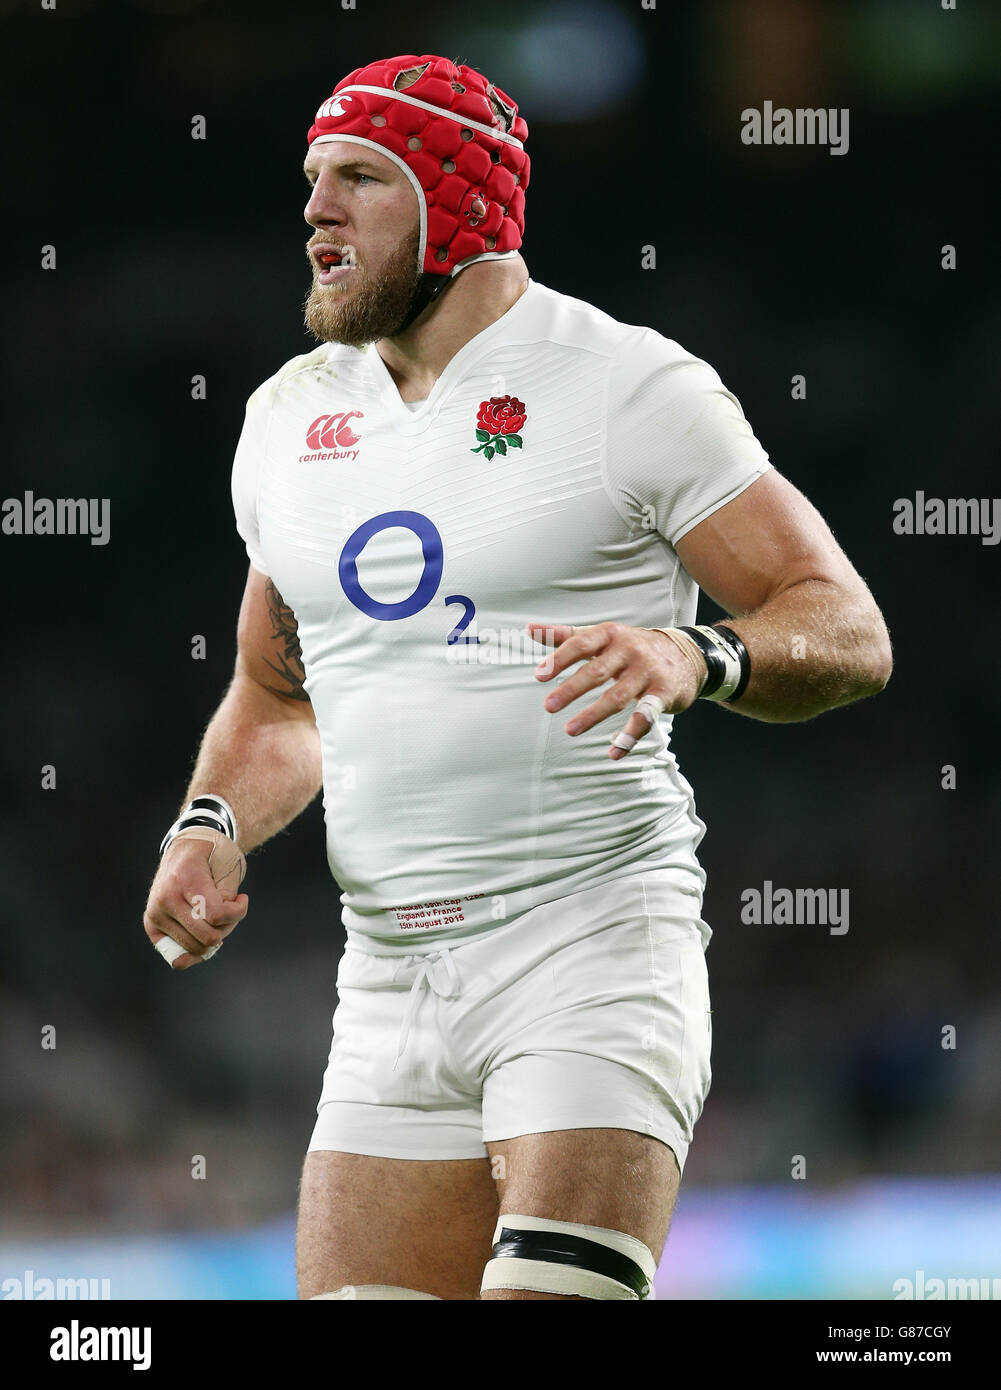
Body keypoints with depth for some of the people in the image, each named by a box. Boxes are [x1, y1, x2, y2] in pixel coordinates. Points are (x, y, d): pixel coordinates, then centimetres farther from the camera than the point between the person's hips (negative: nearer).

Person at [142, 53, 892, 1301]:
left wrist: (694, 657, -25)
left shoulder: (629, 386, -4)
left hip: (595, 931, -6)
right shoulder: (290, 416, 15)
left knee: (556, 1292, -21)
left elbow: (849, 632, -5)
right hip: (391, 969, 6)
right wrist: (209, 826, 6)